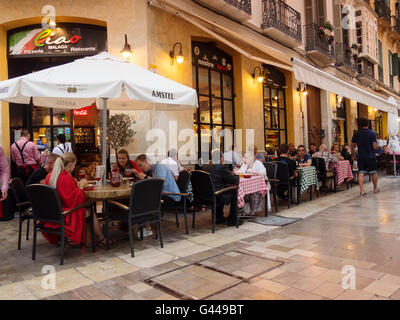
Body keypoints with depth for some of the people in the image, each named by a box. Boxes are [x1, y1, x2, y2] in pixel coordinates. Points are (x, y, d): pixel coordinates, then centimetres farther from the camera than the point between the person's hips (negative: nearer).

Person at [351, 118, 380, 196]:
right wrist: (377, 145, 11)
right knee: (374, 172, 14)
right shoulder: (372, 133, -7)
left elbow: (353, 146, 3)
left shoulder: (356, 134, 0)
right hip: (371, 156, -1)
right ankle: (375, 188, 28)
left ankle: (362, 190, -5)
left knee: (361, 173, 0)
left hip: (361, 157, 1)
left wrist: (353, 155, 15)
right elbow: (375, 147, -12)